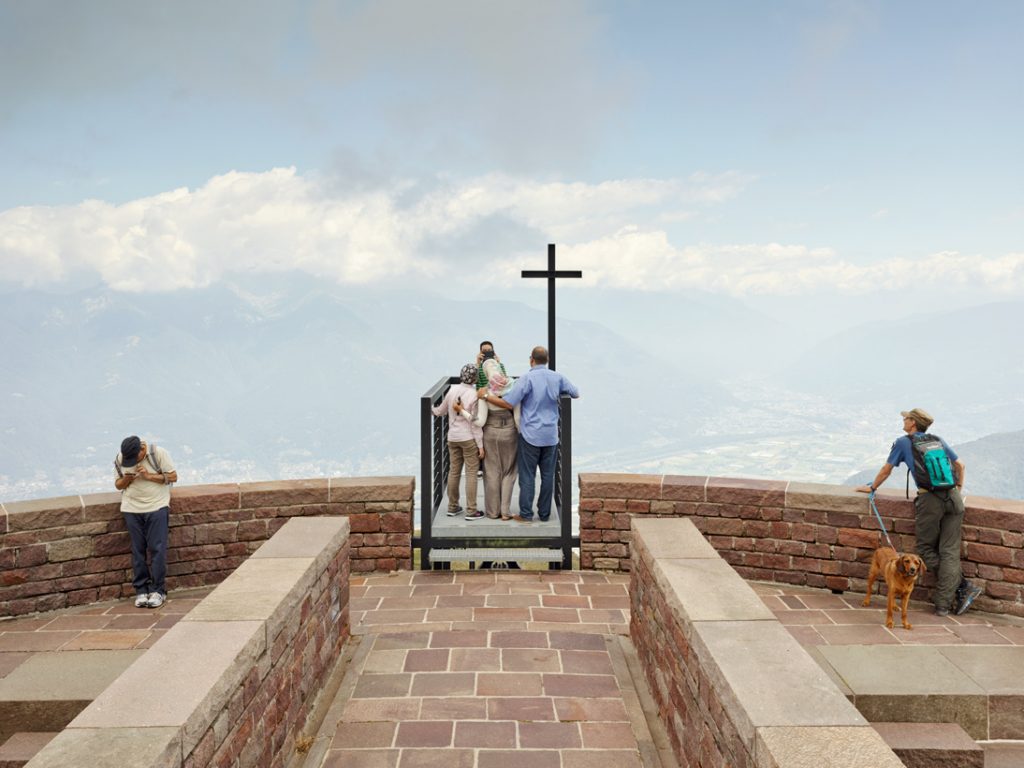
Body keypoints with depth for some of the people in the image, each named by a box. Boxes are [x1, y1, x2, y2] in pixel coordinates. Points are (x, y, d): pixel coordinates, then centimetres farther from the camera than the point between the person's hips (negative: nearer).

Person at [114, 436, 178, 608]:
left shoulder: (158, 453, -8)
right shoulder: (120, 460, 2)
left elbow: (173, 476, -7)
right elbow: (117, 484, 12)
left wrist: (149, 476, -18)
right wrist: (126, 480, -11)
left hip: (157, 507, -3)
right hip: (132, 509, 3)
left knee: (158, 548, -6)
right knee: (137, 550, 4)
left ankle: (158, 591, 1)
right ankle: (141, 591, 12)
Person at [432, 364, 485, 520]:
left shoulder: (452, 390, -1)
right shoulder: (474, 395, -13)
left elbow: (440, 410, 13)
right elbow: (475, 422, -12)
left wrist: (431, 408, 35)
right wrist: (480, 445, -6)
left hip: (452, 437, 5)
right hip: (469, 438, -5)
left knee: (454, 472, 13)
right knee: (471, 473, 1)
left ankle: (452, 507, 23)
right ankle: (471, 511, 3)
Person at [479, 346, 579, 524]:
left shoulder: (527, 379, -11)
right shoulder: (557, 377, 1)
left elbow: (508, 404, -14)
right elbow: (576, 394, 13)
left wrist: (486, 396, -4)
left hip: (530, 435, -4)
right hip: (551, 435, 4)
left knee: (527, 476, 3)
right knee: (548, 475, 10)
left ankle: (526, 514, 7)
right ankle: (544, 513, 16)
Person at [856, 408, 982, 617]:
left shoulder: (903, 442, 7)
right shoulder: (939, 441, 19)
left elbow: (886, 470, 15)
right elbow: (960, 465, 25)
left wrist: (872, 488, 30)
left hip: (930, 499, -5)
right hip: (953, 499, 5)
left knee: (927, 549, 11)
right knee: (949, 551, 4)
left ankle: (963, 587, 4)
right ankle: (943, 603, 3)